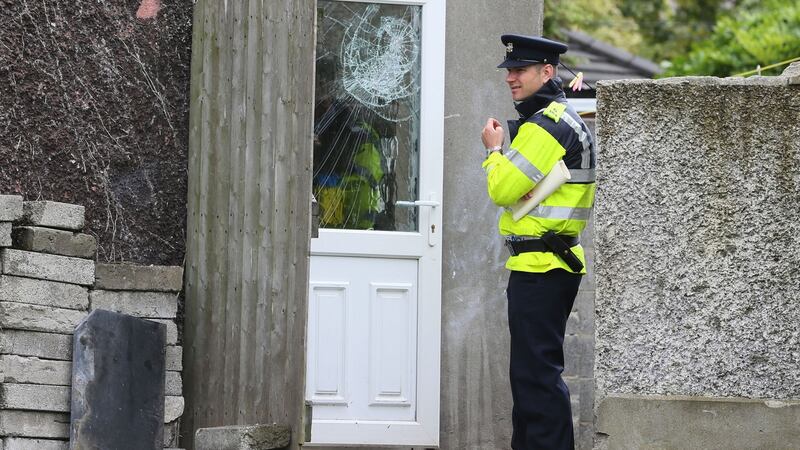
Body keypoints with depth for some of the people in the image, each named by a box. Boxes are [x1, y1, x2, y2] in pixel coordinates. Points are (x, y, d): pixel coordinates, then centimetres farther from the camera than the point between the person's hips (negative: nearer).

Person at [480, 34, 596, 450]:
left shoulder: (544, 127, -16)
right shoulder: (567, 119, 17)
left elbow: (502, 189, -17)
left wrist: (494, 149, -1)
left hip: (539, 266, -11)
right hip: (558, 261, 11)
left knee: (537, 371, -10)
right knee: (532, 370, 17)